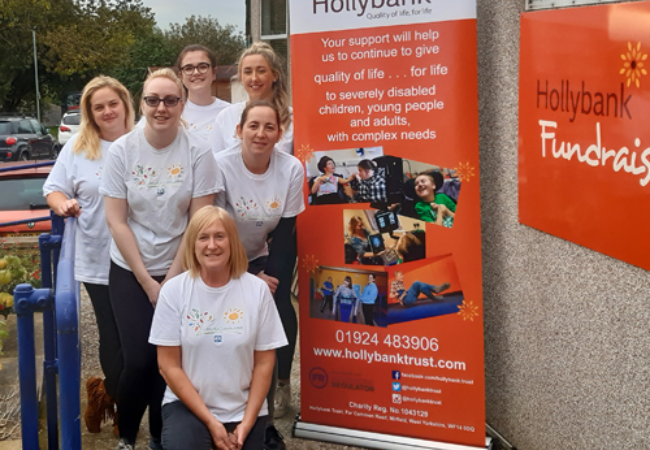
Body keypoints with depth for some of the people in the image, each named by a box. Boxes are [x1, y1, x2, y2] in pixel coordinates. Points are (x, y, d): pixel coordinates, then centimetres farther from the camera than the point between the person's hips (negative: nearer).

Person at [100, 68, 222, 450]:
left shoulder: (198, 153, -8)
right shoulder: (122, 150, -6)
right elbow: (117, 221, -6)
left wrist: (172, 278, -8)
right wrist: (147, 281, -8)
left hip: (179, 272, 0)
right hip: (130, 272, 0)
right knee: (139, 360, -6)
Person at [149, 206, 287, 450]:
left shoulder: (257, 290, -7)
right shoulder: (173, 290, -8)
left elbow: (264, 362, -1)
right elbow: (169, 365, -6)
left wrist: (246, 424, -8)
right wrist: (210, 421, -11)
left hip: (244, 408, 1)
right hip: (187, 405, -1)